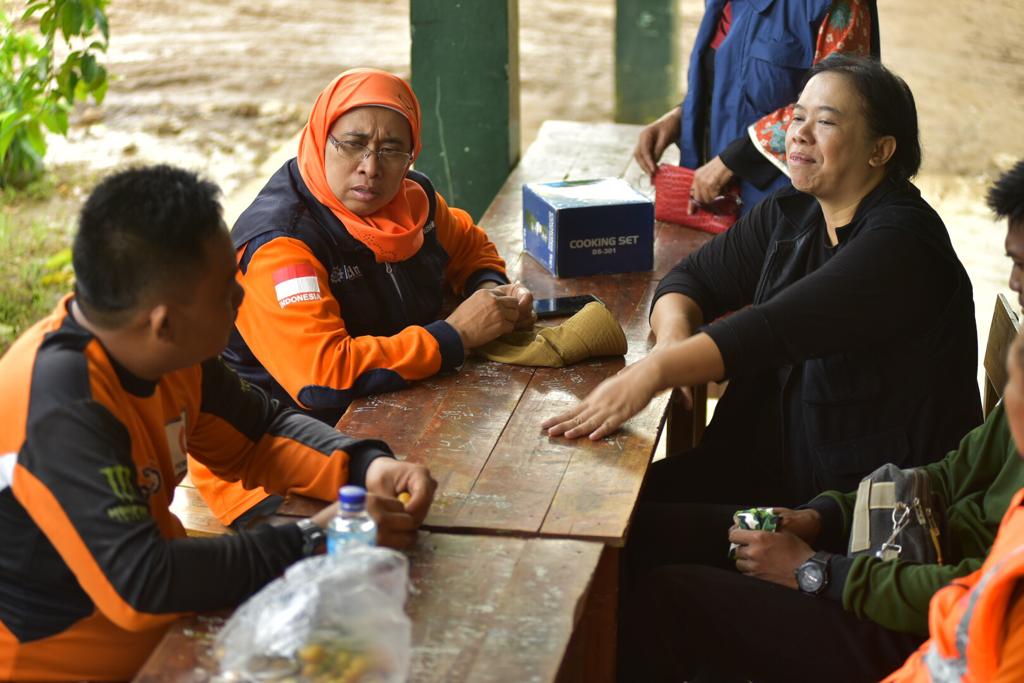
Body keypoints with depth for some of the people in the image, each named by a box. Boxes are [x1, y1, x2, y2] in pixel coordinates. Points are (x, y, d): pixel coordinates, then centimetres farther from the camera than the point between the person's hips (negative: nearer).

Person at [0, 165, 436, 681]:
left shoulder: (163, 351, -4)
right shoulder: (63, 407, -28)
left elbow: (263, 432, 10)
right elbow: (137, 584, -34)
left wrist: (369, 466, -8)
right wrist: (316, 542, -28)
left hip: (159, 638, 8)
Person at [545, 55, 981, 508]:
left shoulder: (901, 241, -19)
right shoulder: (789, 215, 7)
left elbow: (778, 329, -29)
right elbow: (692, 278, 11)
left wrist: (652, 373, -37)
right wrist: (673, 337, -14)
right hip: (771, 463, 8)